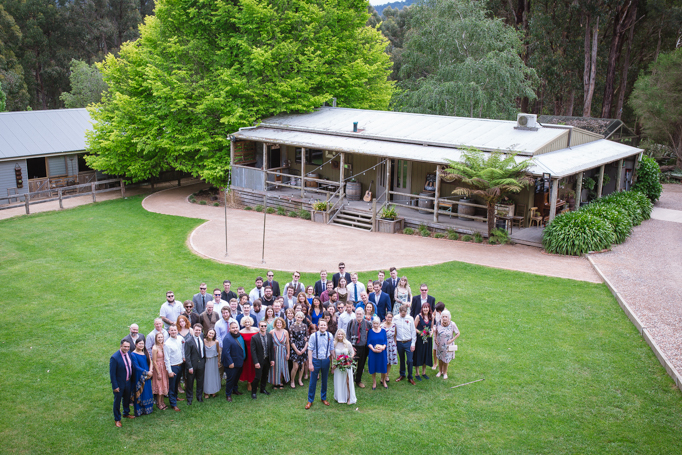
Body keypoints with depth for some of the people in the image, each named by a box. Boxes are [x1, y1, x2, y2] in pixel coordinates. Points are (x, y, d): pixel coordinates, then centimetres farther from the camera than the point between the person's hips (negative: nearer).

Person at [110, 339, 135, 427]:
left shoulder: (129, 354, -5)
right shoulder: (114, 358, -25)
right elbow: (112, 373, -20)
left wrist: (133, 379, 7)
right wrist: (115, 386, -18)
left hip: (128, 382, 6)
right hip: (119, 384, -6)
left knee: (127, 399, 25)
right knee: (117, 401, 11)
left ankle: (126, 413, 48)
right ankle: (117, 419, 28)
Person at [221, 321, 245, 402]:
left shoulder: (239, 335, 4)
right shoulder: (227, 338, -22)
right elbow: (226, 352, -24)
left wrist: (243, 358, 16)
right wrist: (230, 363, -24)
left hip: (239, 362, 8)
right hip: (231, 363, -8)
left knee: (237, 377, 21)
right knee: (230, 378, 1)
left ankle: (235, 390, 40)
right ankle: (228, 394, 15)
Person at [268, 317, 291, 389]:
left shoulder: (285, 332, -4)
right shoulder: (272, 332, -8)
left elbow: (287, 343, 3)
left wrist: (288, 353, 2)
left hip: (283, 352, 1)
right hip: (274, 352, -1)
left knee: (282, 367, 8)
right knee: (275, 367, 6)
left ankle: (281, 382, 23)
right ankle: (275, 383, 19)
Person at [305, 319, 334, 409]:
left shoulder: (330, 336, -2)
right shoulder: (313, 336, -10)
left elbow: (332, 350, 5)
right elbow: (310, 350, -8)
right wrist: (310, 363, -11)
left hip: (326, 360, 2)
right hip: (315, 360, -2)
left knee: (324, 380, 16)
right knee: (313, 381, 5)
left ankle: (323, 398, 34)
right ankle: (310, 401, 18)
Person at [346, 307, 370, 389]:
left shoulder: (367, 323, -3)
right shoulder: (351, 323, -4)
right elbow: (348, 335, 1)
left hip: (363, 348, 1)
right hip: (353, 348, -1)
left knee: (361, 365, 12)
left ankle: (358, 381, 28)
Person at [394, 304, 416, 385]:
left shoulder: (410, 318, -6)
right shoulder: (395, 318, -3)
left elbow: (413, 331, -2)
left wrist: (413, 344, -4)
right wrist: (394, 341, 1)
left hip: (408, 342, -1)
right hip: (399, 342, 1)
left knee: (410, 361, -2)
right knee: (402, 360, 15)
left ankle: (410, 377, 12)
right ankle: (402, 375, 31)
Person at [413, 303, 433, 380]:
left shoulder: (431, 317, 3)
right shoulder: (419, 316, -11)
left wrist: (431, 332, -5)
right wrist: (420, 332, -22)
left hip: (428, 339, 5)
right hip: (419, 338, -5)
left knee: (426, 355, 12)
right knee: (419, 355, 2)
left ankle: (424, 372, 28)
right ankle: (417, 373, 15)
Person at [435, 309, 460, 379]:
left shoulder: (452, 324, -21)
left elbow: (458, 333, -8)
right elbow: (436, 332, 4)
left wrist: (452, 340, -17)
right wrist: (436, 339, -7)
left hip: (447, 345, -2)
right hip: (439, 344, 2)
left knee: (446, 359, 11)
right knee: (440, 358, 17)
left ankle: (445, 372, 35)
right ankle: (440, 371, 40)